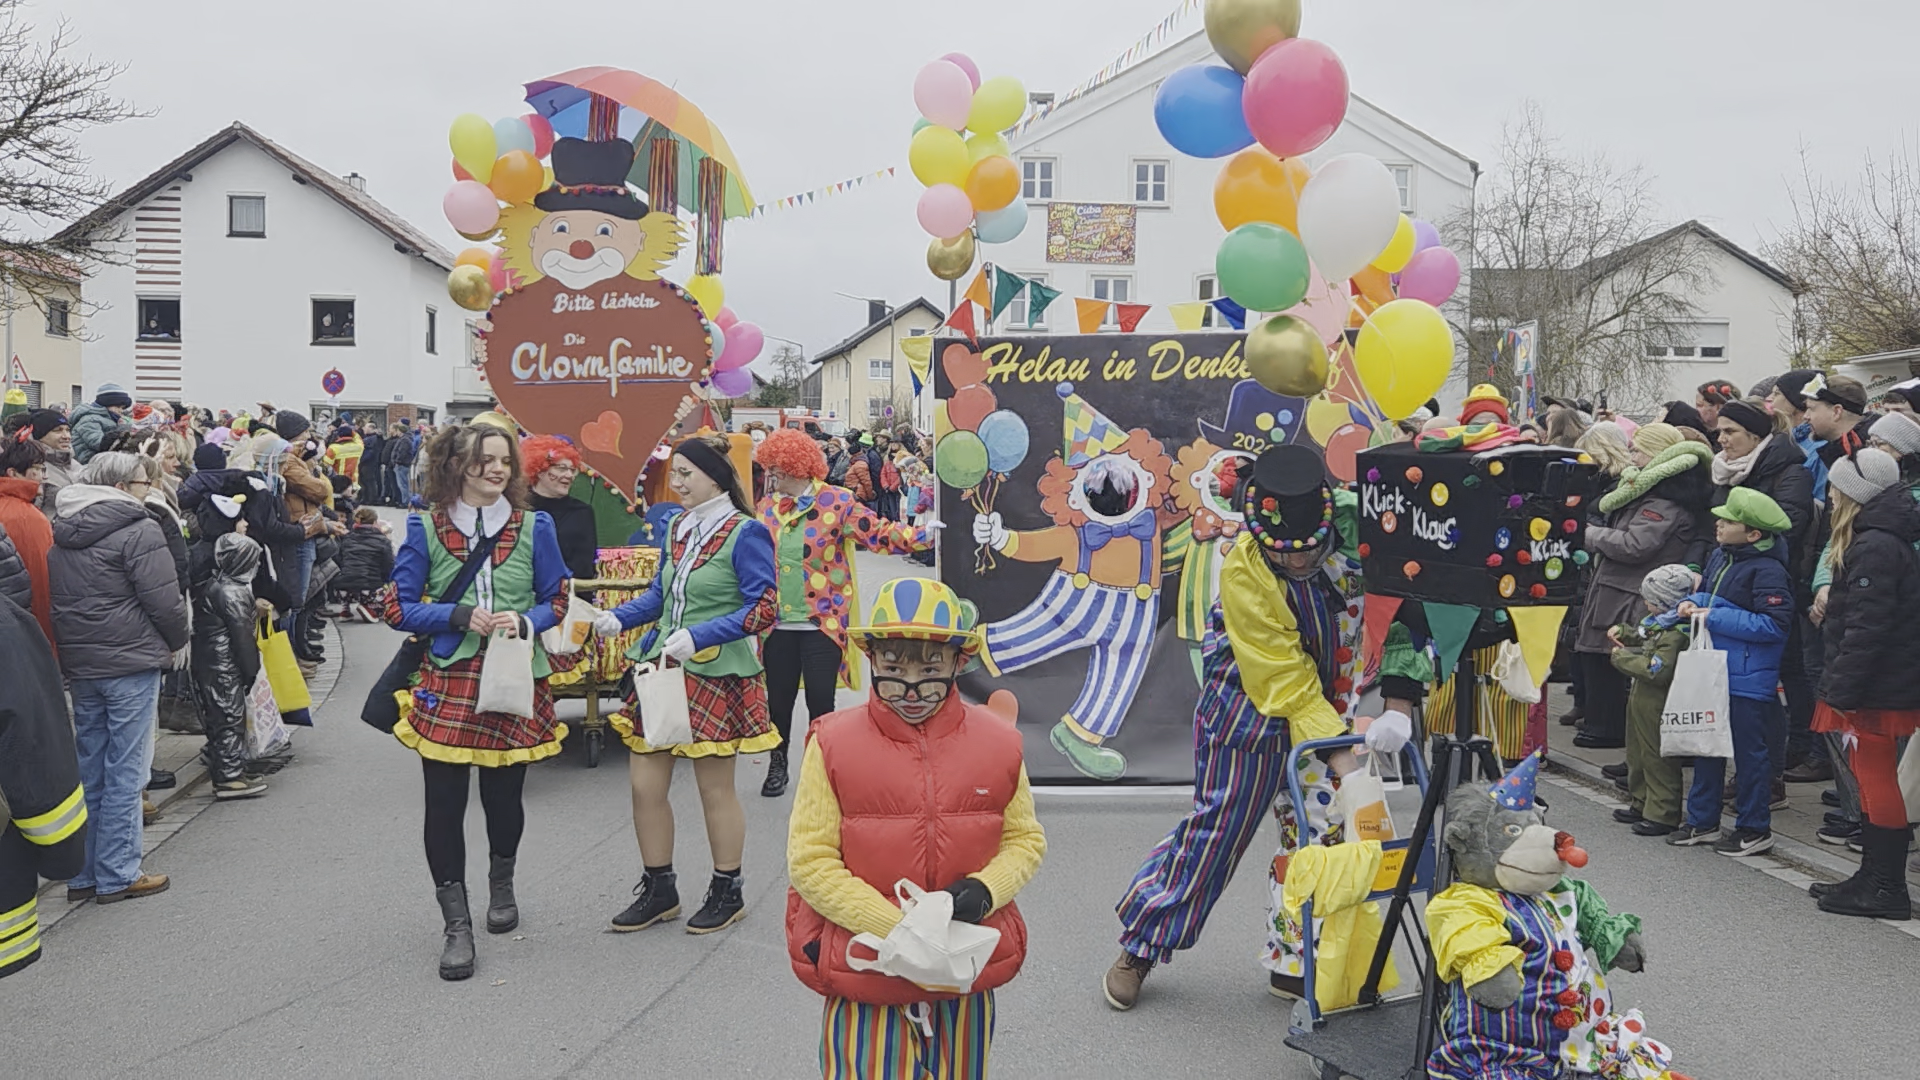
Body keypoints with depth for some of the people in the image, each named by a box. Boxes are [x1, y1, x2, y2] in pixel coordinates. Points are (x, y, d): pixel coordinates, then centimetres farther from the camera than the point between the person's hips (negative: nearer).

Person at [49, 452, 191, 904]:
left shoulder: (61, 535, 14)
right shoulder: (138, 531, -12)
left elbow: (57, 600, 15)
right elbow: (163, 599, -14)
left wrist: (75, 648, 19)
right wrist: (177, 641, 2)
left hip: (79, 664, 8)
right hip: (131, 663, -8)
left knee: (89, 770, 14)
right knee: (125, 772, -1)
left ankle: (83, 874, 20)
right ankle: (117, 876, 3)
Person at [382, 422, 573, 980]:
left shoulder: (533, 527, 3)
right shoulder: (425, 528, 0)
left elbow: (557, 600, 8)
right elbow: (399, 608, 1)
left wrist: (524, 622, -13)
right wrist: (461, 615, -14)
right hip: (447, 681, -1)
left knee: (504, 795, 10)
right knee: (444, 803, -2)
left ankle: (502, 882, 41)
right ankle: (457, 924, 10)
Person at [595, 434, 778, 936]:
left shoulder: (744, 533, -12)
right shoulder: (679, 526, 10)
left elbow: (764, 609, -17)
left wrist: (698, 637, -24)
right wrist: (619, 617, -1)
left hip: (717, 675, -7)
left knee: (715, 787, 6)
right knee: (645, 783, 7)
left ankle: (727, 893, 24)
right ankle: (659, 890, 24)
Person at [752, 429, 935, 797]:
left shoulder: (837, 502, -7)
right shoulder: (767, 507, 8)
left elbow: (878, 533, -10)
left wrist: (923, 536, -23)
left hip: (823, 624, -4)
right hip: (778, 624, 4)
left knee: (821, 702, 1)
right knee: (779, 699, 12)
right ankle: (778, 764, 31)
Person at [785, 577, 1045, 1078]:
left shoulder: (997, 742, -3)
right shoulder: (834, 744, -10)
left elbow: (1025, 839, 7)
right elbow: (809, 861, -11)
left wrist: (984, 889, -15)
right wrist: (894, 928, -20)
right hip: (865, 979, -3)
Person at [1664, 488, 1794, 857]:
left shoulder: (1768, 571, -19)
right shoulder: (1720, 558, 7)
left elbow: (1775, 625, -24)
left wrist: (1715, 618, -22)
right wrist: (1691, 603, 0)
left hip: (1748, 681, -9)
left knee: (1749, 751, 3)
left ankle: (1755, 829, 17)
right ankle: (1702, 821, 28)